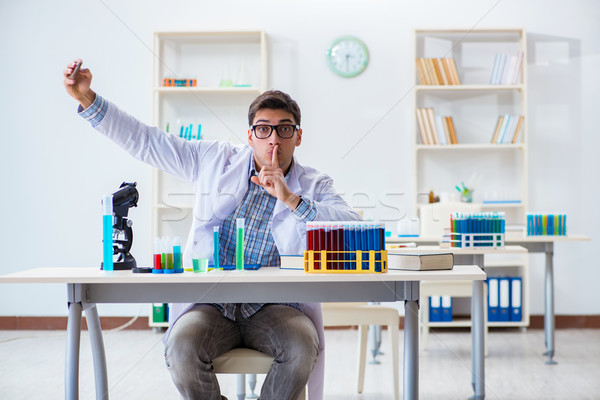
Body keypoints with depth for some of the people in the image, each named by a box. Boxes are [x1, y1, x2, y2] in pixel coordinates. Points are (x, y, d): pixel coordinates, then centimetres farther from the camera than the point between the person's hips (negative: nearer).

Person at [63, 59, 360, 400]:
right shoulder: (215, 161, 10)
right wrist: (87, 99, 5)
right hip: (210, 305, 1)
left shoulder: (314, 186, 7)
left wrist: (291, 199, -15)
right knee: (182, 345, -30)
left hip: (273, 308, 0)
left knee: (302, 345, -31)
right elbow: (144, 140, 12)